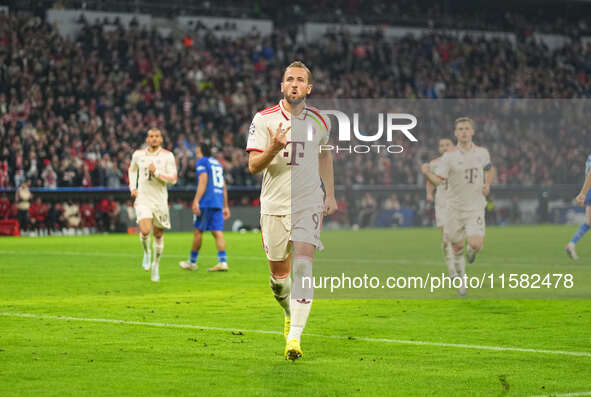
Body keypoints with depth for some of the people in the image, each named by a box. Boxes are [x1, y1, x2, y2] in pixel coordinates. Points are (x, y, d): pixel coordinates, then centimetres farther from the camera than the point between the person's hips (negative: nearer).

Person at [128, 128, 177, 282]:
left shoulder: (167, 156, -4)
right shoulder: (138, 154, 3)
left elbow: (173, 179, -10)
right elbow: (132, 170, 24)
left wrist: (157, 173, -23)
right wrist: (132, 187, 12)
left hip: (160, 200, 0)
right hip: (143, 200, 0)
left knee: (158, 234, 9)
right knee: (145, 231, -20)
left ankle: (156, 265, 28)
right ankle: (146, 253, 11)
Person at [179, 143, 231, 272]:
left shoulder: (202, 162, 0)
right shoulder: (217, 163, 23)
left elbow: (203, 182, -13)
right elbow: (224, 187, 23)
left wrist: (196, 201, -18)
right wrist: (225, 206, 24)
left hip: (206, 203, -7)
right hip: (218, 203, 7)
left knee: (198, 231, 3)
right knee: (217, 232, -1)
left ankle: (192, 262, 10)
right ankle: (223, 262, -14)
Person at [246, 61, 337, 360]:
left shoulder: (319, 121, 5)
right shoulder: (264, 119, -3)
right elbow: (253, 166, -6)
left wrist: (330, 195, 21)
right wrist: (274, 149, -25)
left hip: (309, 205, 0)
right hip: (274, 206, 0)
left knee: (303, 267, -17)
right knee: (279, 274, 7)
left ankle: (295, 337, -20)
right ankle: (291, 313, 40)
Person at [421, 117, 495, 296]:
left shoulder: (482, 153, 1)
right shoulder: (449, 156, -7)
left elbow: (489, 169, 22)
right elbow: (437, 180, -13)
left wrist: (487, 185, 3)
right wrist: (427, 173, -33)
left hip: (475, 207, 0)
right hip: (455, 207, 0)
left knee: (476, 245, -17)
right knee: (457, 247, 7)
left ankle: (471, 252, 22)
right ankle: (462, 281, 28)